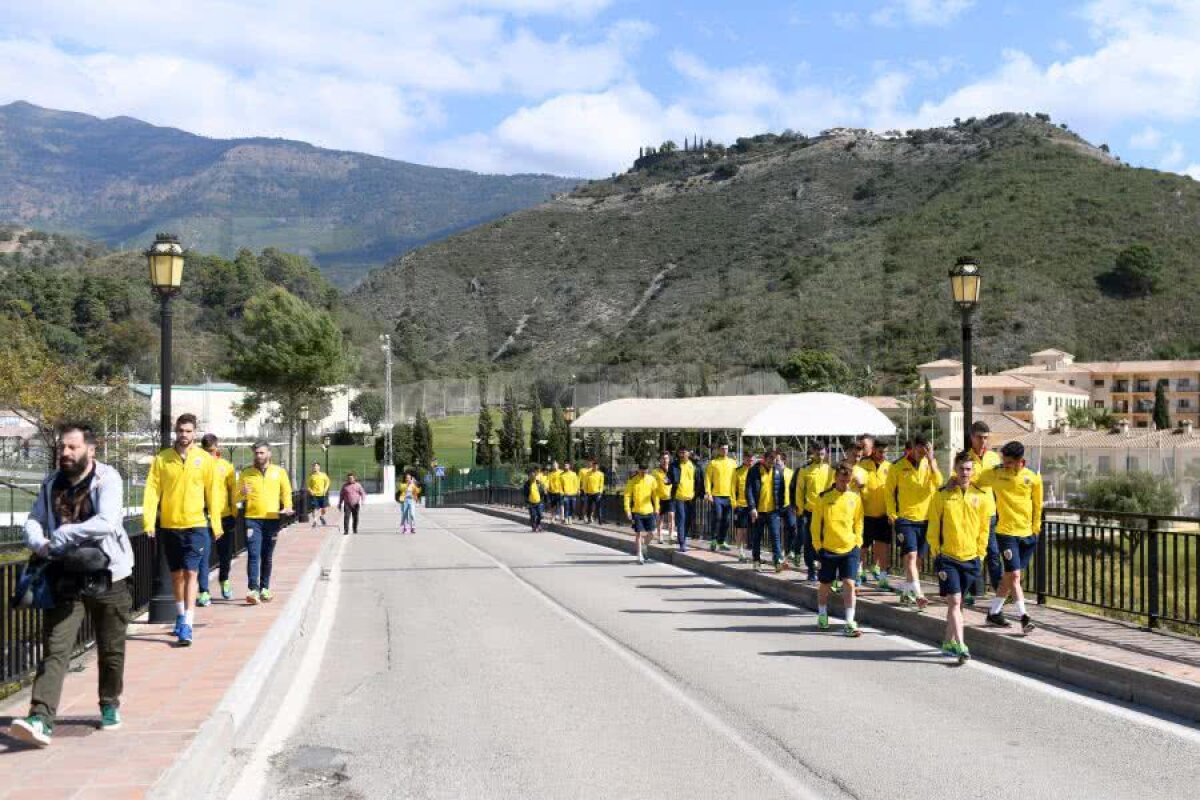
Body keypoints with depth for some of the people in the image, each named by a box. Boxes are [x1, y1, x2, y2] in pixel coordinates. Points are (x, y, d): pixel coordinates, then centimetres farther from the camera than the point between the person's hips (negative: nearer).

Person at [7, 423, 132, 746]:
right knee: (54, 650, -7)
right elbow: (33, 521, 8)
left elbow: (107, 522, -26)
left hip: (107, 577, -3)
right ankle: (41, 720, -14)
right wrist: (39, 543, -14)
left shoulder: (107, 478, -13)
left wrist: (61, 536, -22)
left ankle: (110, 705, 31)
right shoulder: (52, 484, 6)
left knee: (111, 650, 11)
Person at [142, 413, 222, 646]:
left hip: (195, 525, -2)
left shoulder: (205, 459, 0)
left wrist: (216, 523, 3)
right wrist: (149, 521, -11)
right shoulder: (162, 459, 2)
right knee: (176, 574, 15)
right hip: (169, 525, 2)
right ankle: (180, 616, 34)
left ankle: (187, 625, -12)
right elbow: (152, 490, -2)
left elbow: (213, 492, 3)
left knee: (190, 573, -9)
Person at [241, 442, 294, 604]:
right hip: (252, 519, -1)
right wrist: (243, 493, -15)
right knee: (253, 554, -11)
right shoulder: (246, 473, 5)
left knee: (267, 557, 9)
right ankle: (253, 589, -16)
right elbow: (238, 496, 8)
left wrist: (287, 507, -8)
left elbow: (286, 492, 10)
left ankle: (264, 588, 19)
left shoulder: (279, 471, 7)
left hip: (272, 519, 2)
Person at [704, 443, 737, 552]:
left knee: (727, 520, 5)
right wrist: (708, 493, -10)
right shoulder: (713, 463, 3)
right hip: (716, 495, -3)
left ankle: (722, 542, 15)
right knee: (717, 517, -12)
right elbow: (707, 478, 1)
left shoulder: (733, 463, 10)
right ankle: (714, 540, 1)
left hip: (729, 496, 3)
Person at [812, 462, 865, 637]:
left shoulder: (855, 497, 2)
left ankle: (849, 623, -8)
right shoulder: (824, 497, -4)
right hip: (828, 549, -1)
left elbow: (859, 522, 12)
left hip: (850, 549, 1)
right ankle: (822, 616, 34)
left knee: (849, 584, -9)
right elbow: (816, 523, 0)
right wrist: (818, 546, -2)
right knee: (825, 584, 12)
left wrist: (858, 543, 5)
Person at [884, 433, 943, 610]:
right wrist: (892, 514, -3)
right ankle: (918, 595, -20)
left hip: (925, 518, 4)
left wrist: (931, 460, -16)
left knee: (915, 558, 11)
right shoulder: (898, 466, -3)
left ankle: (905, 591, 26)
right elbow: (889, 491, 3)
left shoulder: (931, 464, 6)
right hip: (905, 518, -4)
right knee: (910, 556, -14)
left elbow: (938, 483, -11)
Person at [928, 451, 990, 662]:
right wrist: (936, 553, -1)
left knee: (958, 602, 12)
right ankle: (960, 646, -15)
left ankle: (949, 642, 25)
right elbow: (933, 527, 1)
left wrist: (980, 553, 6)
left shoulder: (980, 497, 3)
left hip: (970, 559, 3)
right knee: (954, 601, -11)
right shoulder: (942, 496, -4)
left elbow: (984, 528, 10)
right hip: (947, 558, -3)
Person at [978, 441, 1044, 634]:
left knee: (1010, 575, 11)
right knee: (1014, 575, -11)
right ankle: (1024, 617, -7)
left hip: (1027, 534, 3)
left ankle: (994, 612, 23)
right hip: (1007, 532, -3)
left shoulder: (1033, 478, 0)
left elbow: (1037, 504, 11)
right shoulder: (996, 474, -5)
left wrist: (1036, 528, 11)